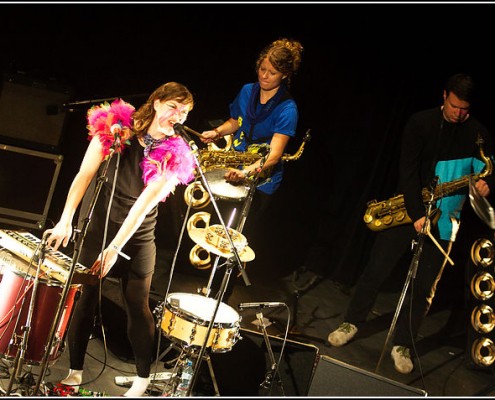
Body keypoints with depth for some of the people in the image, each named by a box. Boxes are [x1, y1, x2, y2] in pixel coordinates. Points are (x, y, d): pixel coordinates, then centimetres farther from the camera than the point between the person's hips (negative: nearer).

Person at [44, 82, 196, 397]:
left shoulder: (175, 156, -10)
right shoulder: (116, 128, -7)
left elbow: (144, 204, -17)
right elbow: (85, 174, -9)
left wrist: (115, 248, -22)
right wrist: (65, 220, -18)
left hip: (138, 239, 0)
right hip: (96, 227, 1)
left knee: (138, 305, 4)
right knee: (85, 297, 1)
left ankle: (144, 377, 19)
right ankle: (75, 371, 15)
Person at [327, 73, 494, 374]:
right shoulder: (421, 123, -6)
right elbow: (408, 171, -13)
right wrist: (417, 214, -22)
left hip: (444, 219, 1)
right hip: (409, 208, -1)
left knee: (425, 286, 2)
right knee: (377, 268, 4)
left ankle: (403, 344, 15)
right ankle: (352, 322, 23)